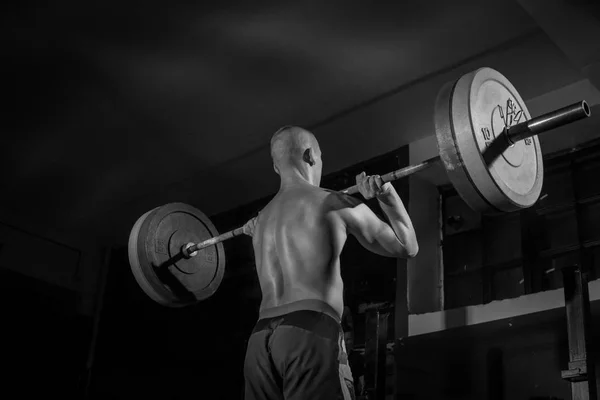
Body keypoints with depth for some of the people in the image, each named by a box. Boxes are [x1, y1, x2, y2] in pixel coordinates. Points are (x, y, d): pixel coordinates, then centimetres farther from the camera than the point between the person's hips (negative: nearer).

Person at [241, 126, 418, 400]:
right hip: (310, 332, -7)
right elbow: (406, 247, 12)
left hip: (260, 339, 7)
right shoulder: (333, 203, 4)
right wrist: (386, 192, 14)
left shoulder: (262, 217, 21)